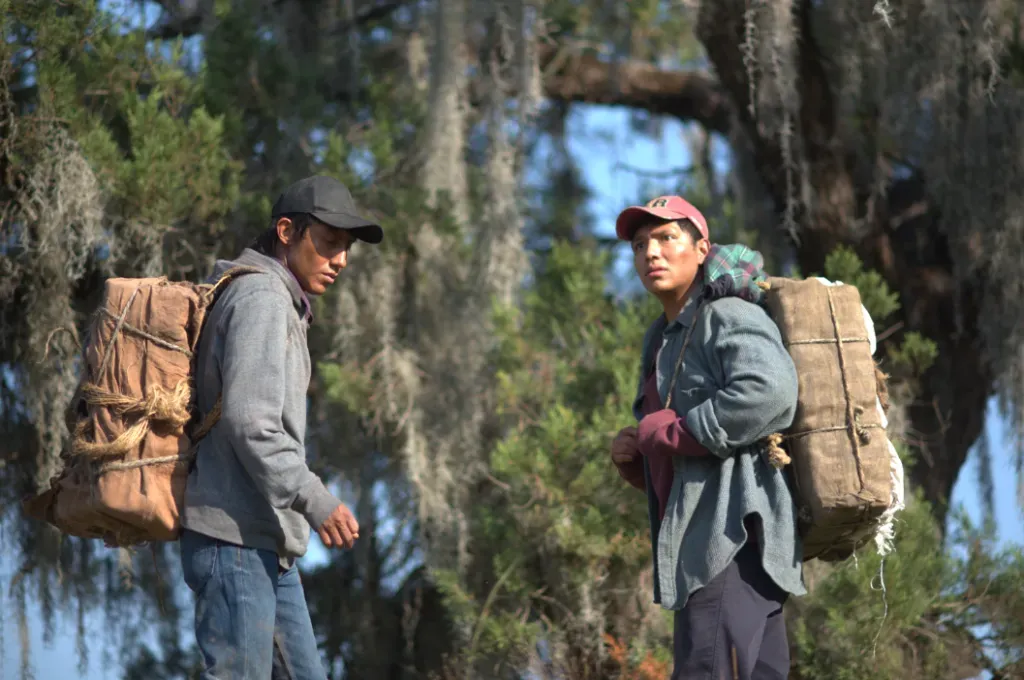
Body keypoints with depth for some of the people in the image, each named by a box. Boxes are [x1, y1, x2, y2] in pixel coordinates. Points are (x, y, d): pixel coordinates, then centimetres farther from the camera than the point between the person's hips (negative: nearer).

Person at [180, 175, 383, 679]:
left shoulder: (280, 307, 22)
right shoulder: (260, 300, -9)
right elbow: (248, 421, -20)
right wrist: (315, 501, -23)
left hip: (265, 542, 11)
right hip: (234, 537, -10)